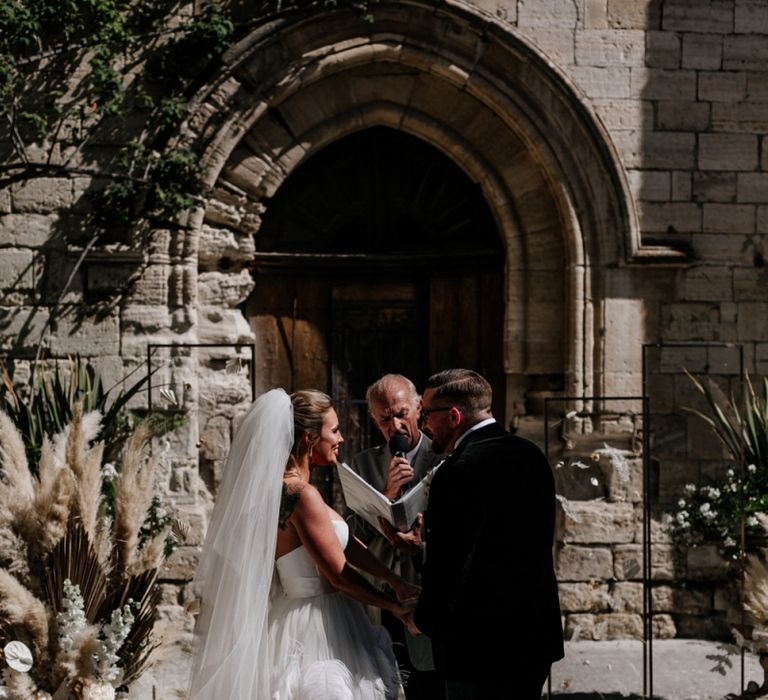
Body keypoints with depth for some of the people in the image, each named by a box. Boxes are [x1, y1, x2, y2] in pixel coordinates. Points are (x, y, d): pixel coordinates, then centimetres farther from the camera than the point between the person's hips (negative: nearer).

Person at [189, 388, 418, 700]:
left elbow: (345, 543, 10)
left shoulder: (281, 486, 8)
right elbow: (339, 575, -17)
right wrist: (395, 606, -4)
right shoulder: (302, 495, -20)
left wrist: (395, 581, 4)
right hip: (319, 630, -9)